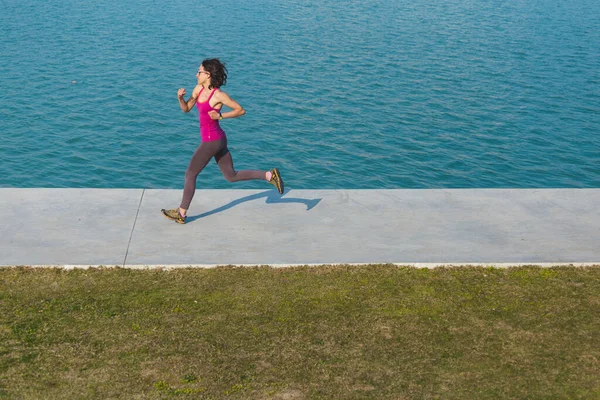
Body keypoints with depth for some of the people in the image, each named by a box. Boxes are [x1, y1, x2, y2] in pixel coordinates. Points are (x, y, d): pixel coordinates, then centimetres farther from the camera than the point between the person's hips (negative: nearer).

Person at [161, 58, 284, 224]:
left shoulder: (219, 95, -17)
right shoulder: (199, 88, 6)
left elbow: (241, 110, -12)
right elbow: (186, 109, 12)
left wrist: (220, 116, -20)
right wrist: (180, 97, -6)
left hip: (212, 140, -9)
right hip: (217, 139, 9)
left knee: (190, 174, 3)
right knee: (231, 176, 13)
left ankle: (181, 213, 16)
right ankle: (270, 175, 11)